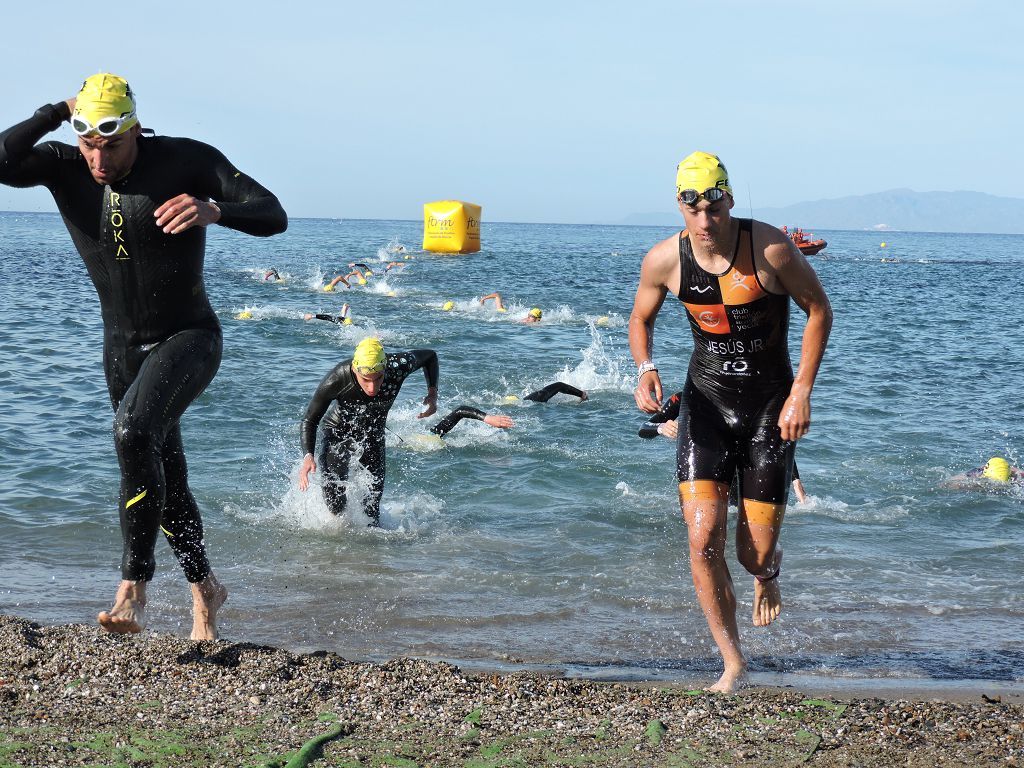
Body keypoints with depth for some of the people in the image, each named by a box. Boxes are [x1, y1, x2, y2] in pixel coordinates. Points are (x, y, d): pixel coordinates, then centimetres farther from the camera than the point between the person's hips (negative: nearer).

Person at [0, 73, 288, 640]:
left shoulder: (185, 161, -17)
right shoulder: (65, 167, -8)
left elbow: (273, 217, -23)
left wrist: (215, 210, -42)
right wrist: (58, 112, -24)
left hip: (189, 338, -5)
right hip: (122, 347, 5)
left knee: (134, 429, -31)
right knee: (165, 481, 13)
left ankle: (133, 587, -22)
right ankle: (205, 589, 35)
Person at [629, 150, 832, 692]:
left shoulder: (770, 249, -17)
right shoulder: (664, 260, -9)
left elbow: (819, 310, -5)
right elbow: (641, 318, 11)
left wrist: (802, 392, -11)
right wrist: (645, 368, -10)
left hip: (770, 405, -2)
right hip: (706, 403, 2)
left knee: (754, 554, -1)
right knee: (703, 540, -12)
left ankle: (768, 576, 40)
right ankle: (733, 664, 6)